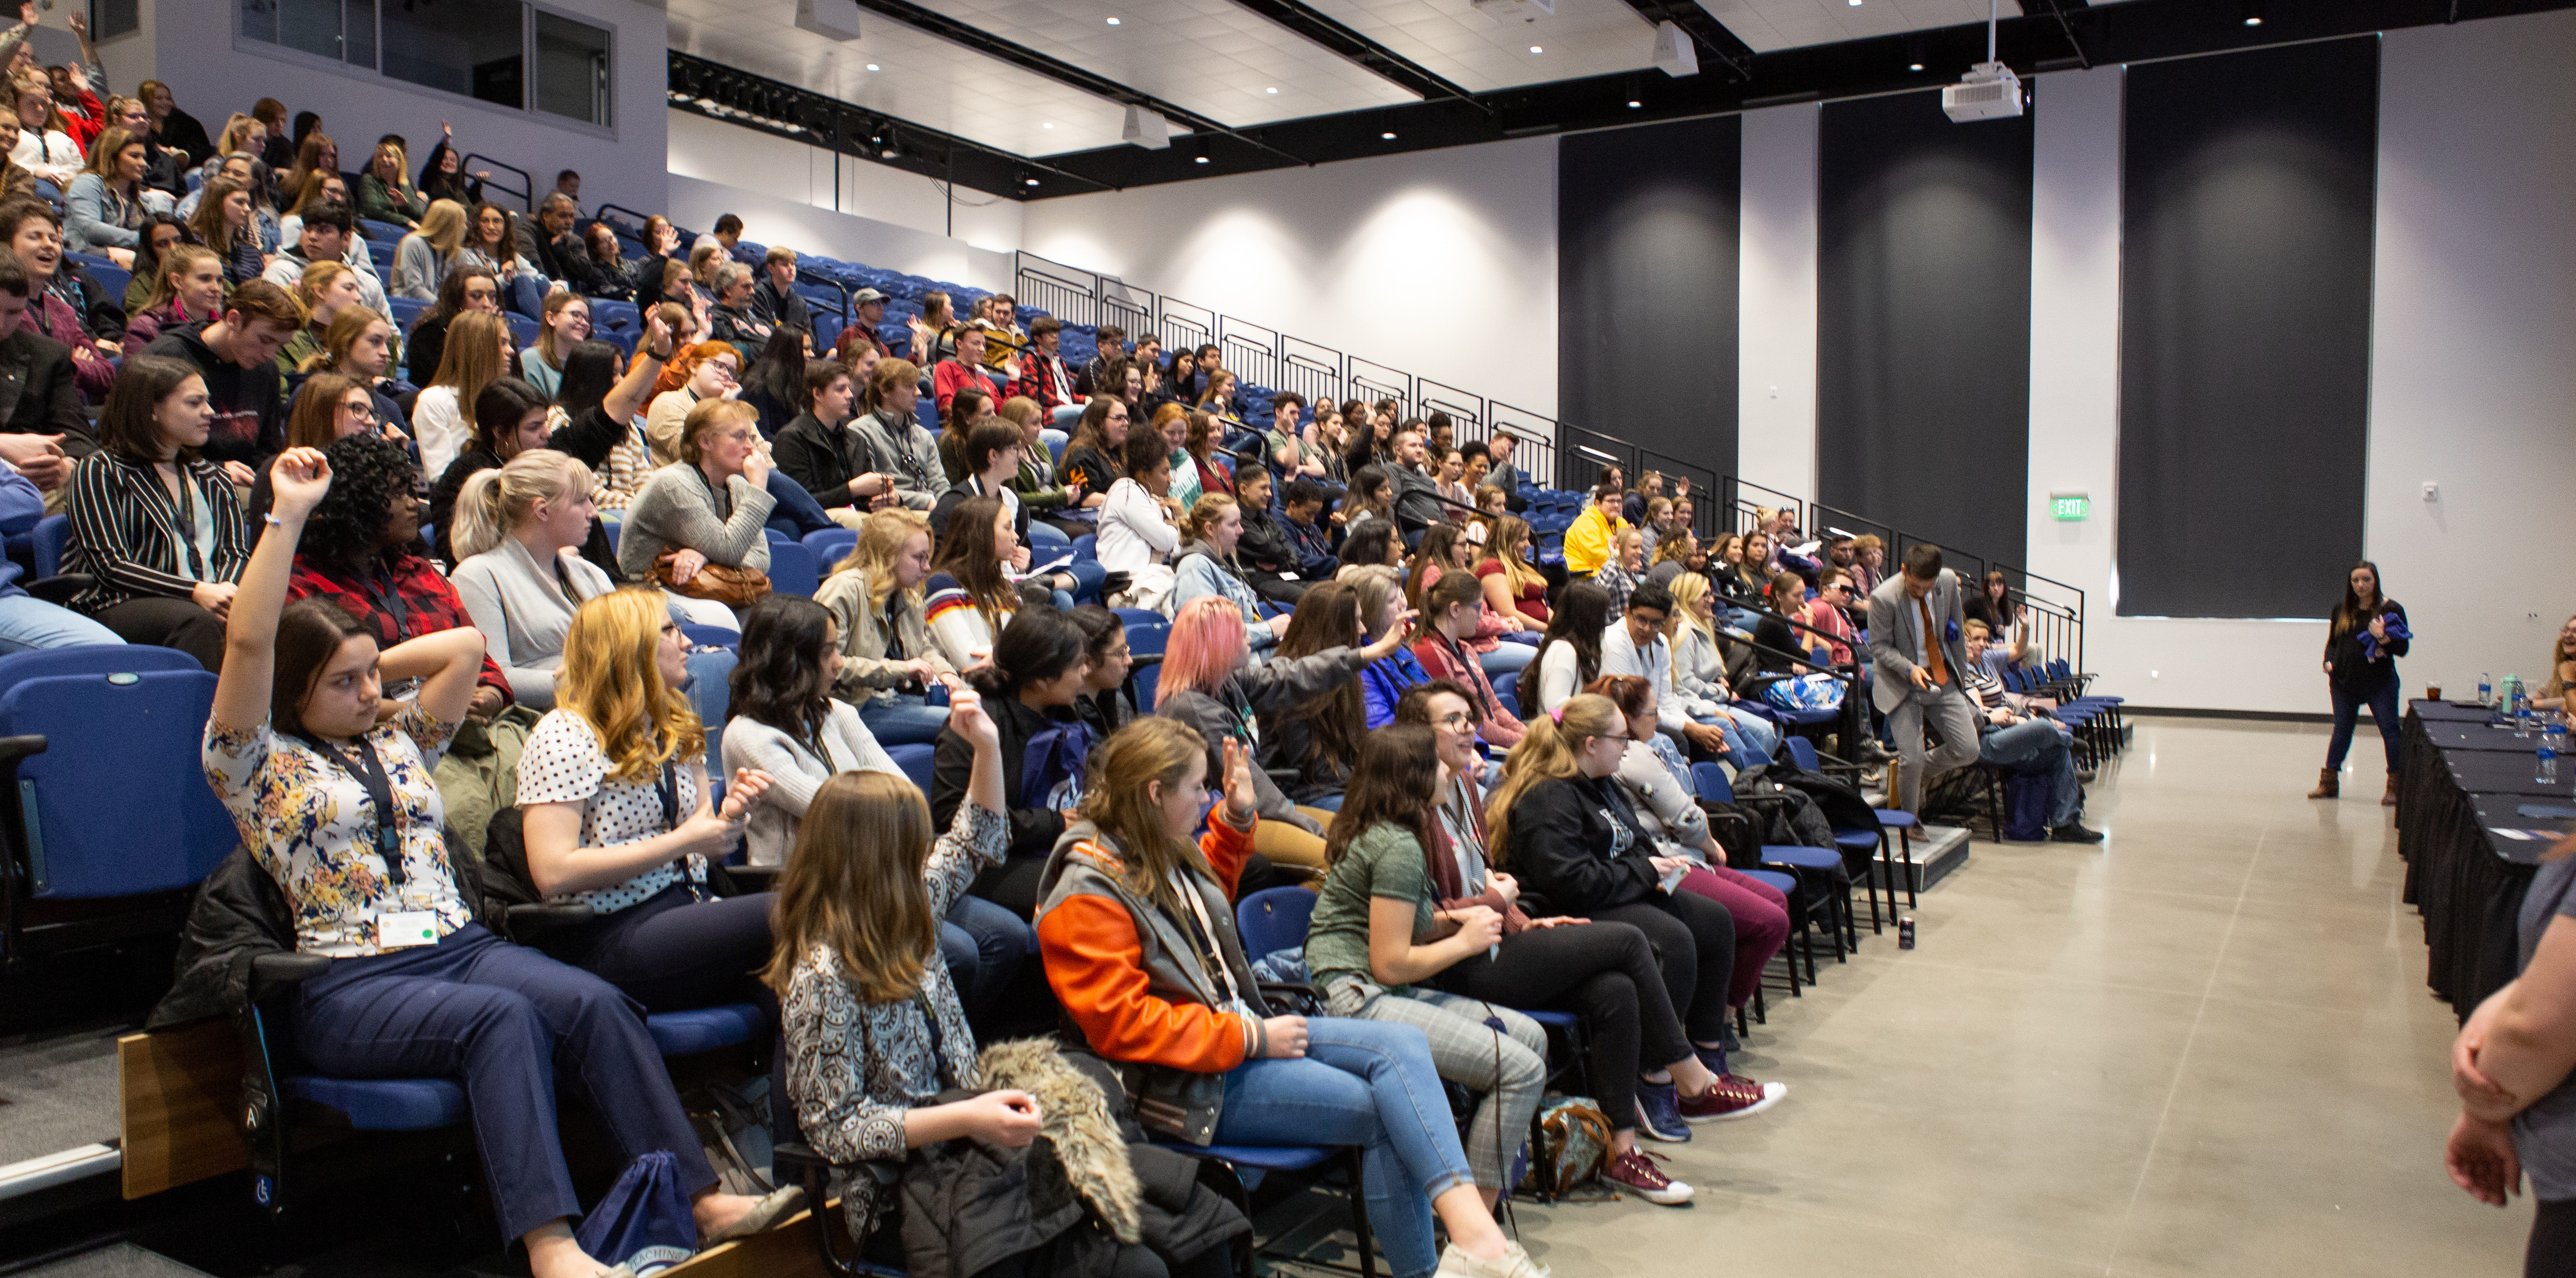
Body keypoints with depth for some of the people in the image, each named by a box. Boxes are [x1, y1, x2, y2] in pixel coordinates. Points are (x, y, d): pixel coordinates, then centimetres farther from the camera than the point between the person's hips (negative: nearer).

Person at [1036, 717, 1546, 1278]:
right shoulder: (1087, 897, -17)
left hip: (1245, 1027, 9)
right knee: (1384, 1111, -18)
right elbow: (1121, 1023, -23)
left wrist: (1236, 820, 19)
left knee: (1402, 1044, -12)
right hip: (1197, 1078, -9)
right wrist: (1251, 1039, -20)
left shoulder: (1164, 852, 10)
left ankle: (1472, 1228, -23)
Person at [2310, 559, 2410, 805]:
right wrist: (2329, 662, 1)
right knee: (2342, 730, 12)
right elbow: (2332, 642, 18)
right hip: (2345, 683, 4)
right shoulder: (2341, 610, 8)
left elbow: (2403, 648, -5)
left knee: (2390, 731, -1)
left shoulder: (2391, 609, -4)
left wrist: (2383, 639, -23)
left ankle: (2395, 787, 6)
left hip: (2380, 683, -4)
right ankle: (2328, 782, 19)